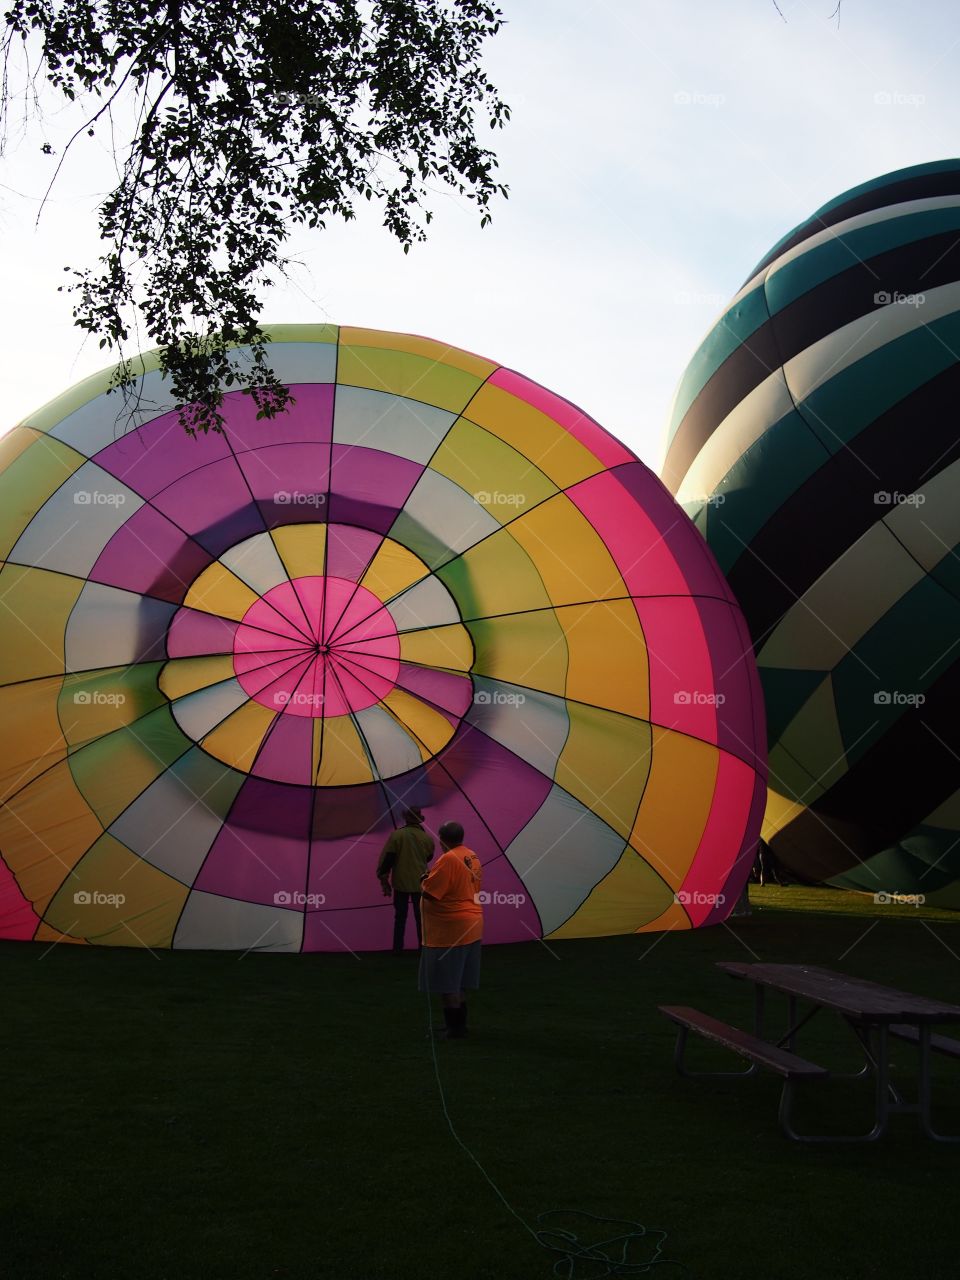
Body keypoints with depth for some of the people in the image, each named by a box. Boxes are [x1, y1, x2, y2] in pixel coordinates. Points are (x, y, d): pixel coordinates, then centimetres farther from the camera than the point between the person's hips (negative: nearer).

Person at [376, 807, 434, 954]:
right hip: (420, 883, 1)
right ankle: (422, 947, 14)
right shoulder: (426, 838, -6)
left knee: (400, 917, 10)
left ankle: (398, 948, 12)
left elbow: (386, 858, -10)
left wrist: (384, 880, -3)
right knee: (420, 916, 11)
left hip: (401, 882, 0)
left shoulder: (396, 835, -10)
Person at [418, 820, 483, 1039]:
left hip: (450, 930, -9)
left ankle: (454, 1027, 4)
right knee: (458, 981, 19)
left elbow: (428, 893, -21)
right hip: (470, 925, 9)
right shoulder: (472, 857, 7)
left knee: (446, 983, 0)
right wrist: (434, 878, 16)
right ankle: (459, 1023, 26)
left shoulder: (448, 860, -20)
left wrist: (424, 881, 0)